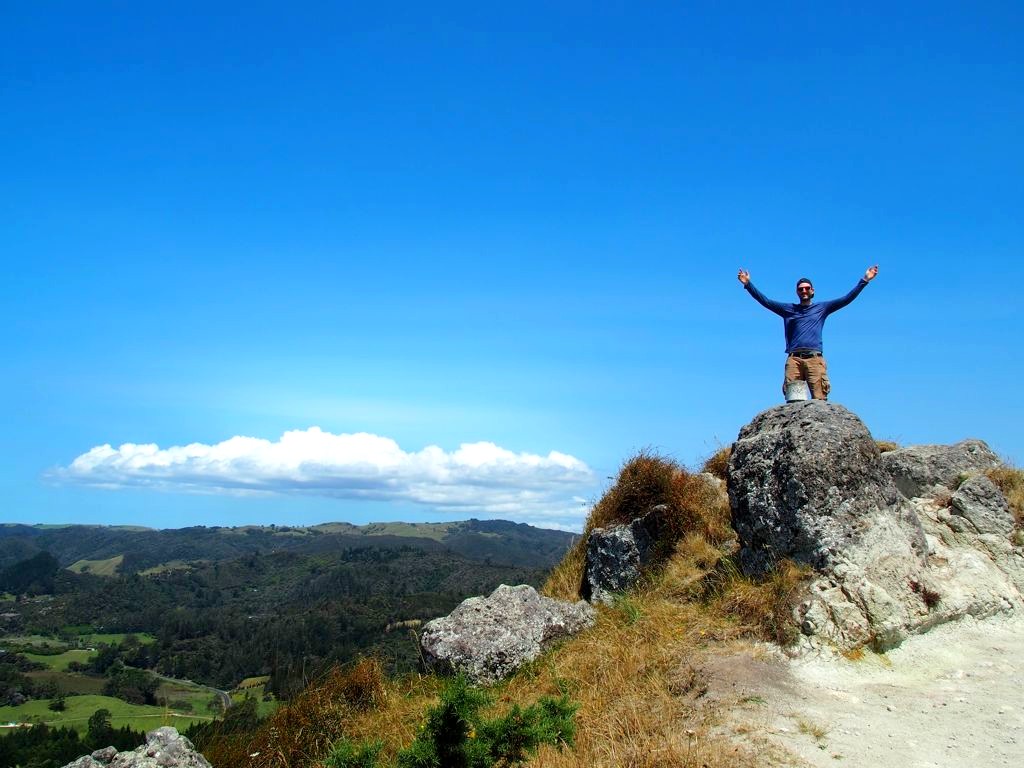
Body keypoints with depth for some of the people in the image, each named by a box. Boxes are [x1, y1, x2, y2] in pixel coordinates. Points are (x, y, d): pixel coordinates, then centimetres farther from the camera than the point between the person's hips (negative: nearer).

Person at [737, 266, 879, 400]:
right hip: (794, 359, 1)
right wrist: (748, 284, 9)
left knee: (819, 400, -13)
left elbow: (846, 299, 17)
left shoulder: (822, 308, 21)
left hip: (815, 358, 0)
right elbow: (765, 301, 17)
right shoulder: (788, 309, 22)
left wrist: (864, 280, 10)